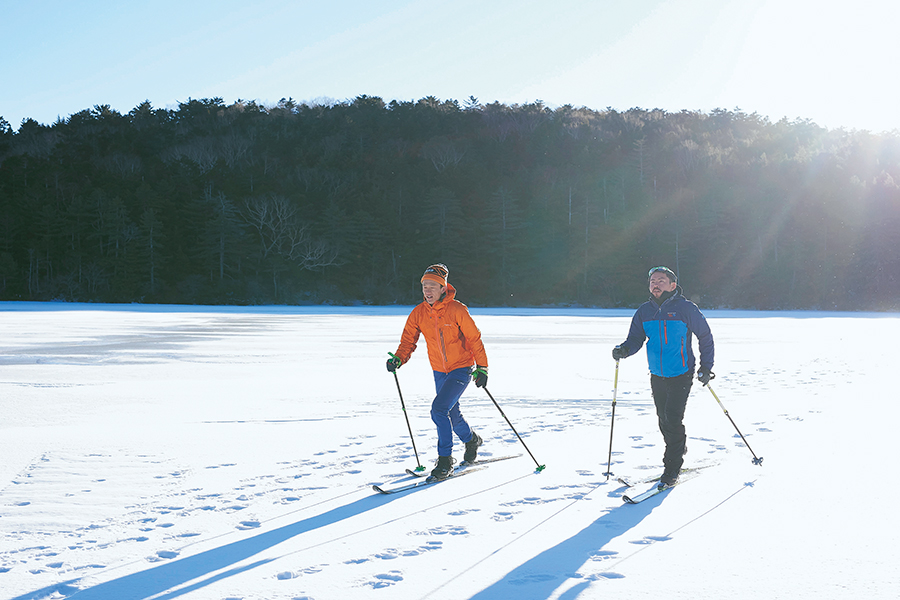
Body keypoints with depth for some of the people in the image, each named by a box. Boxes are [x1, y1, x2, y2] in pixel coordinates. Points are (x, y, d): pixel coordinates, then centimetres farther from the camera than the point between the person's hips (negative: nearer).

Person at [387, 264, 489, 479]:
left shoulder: (457, 310, -18)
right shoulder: (419, 313, -5)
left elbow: (474, 338, -12)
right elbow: (408, 340, -2)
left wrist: (482, 368, -12)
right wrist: (398, 359, -21)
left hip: (462, 368, -6)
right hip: (439, 371, 6)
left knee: (439, 409, -21)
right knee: (452, 413, 20)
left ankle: (445, 460, -10)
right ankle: (471, 440, 51)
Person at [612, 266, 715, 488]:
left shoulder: (685, 308, -9)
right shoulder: (644, 311, 2)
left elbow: (705, 337, 0)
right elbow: (636, 339, 3)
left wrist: (706, 367, -2)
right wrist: (624, 349, -19)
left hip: (681, 375, -5)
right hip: (657, 376, 5)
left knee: (672, 419, -13)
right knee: (664, 420, 13)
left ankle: (671, 469, -3)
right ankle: (680, 449, 40)